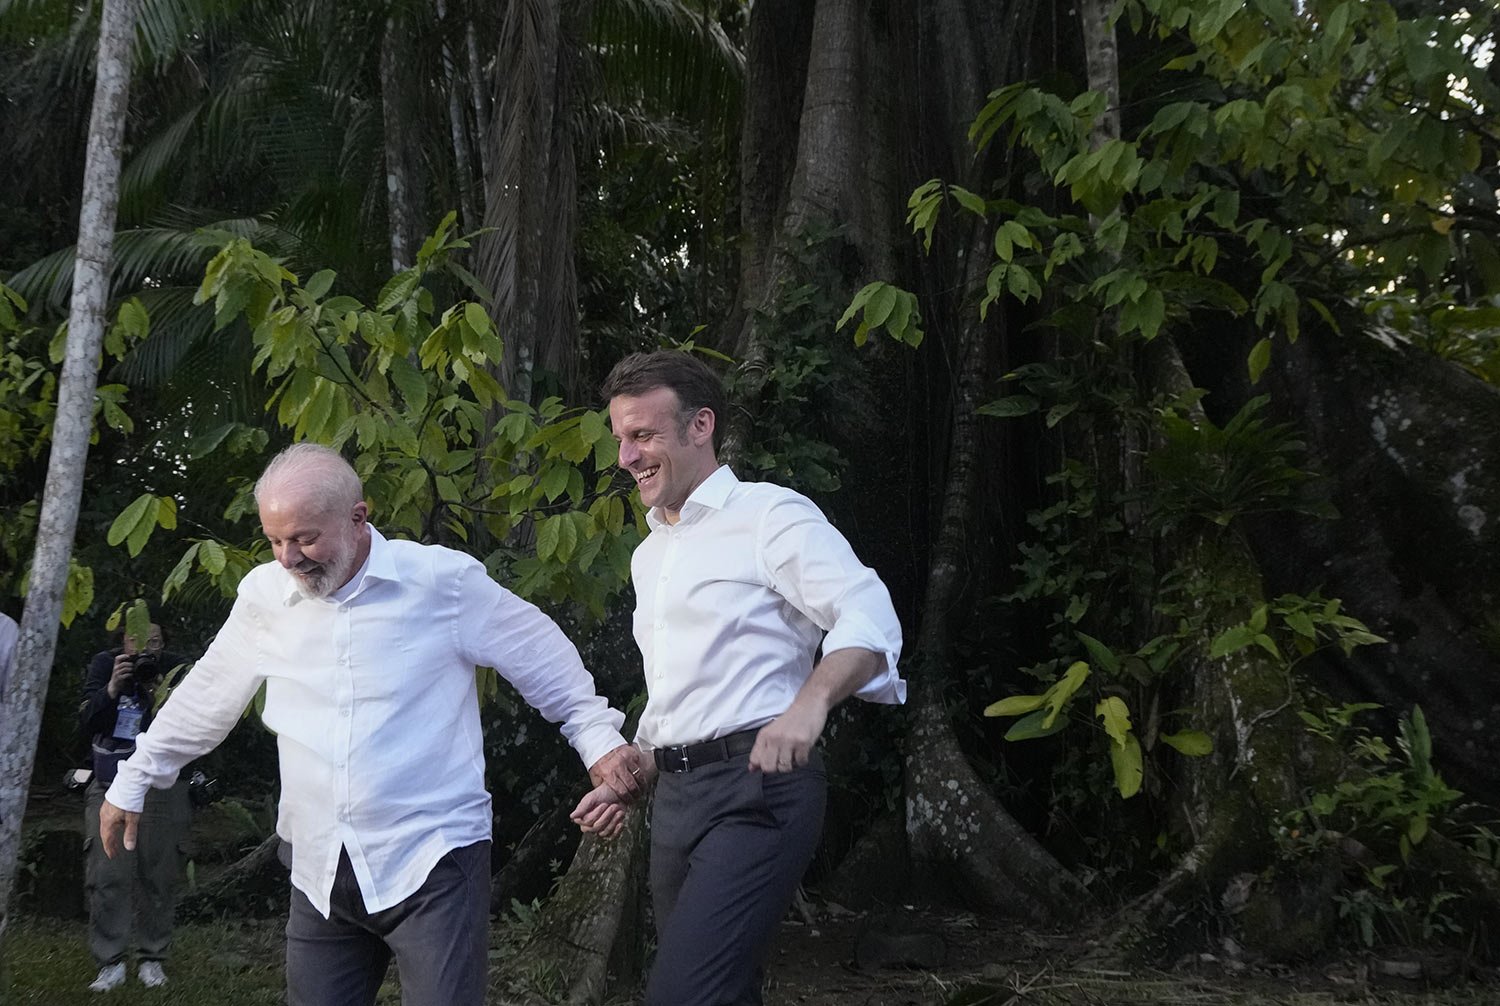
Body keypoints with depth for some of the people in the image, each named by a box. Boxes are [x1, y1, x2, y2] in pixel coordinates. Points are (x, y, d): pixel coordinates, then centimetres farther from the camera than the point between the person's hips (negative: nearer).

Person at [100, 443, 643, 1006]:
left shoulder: (443, 579, -7)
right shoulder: (264, 594, 5)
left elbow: (542, 657, 4)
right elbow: (206, 695, 19)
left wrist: (597, 735, 1)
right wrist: (133, 780, 26)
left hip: (432, 862, -4)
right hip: (321, 873, 4)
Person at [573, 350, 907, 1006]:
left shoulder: (769, 516, -5)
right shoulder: (648, 556, 22)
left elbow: (869, 619, -19)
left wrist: (810, 701, -36)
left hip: (755, 787, -8)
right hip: (675, 799, 9)